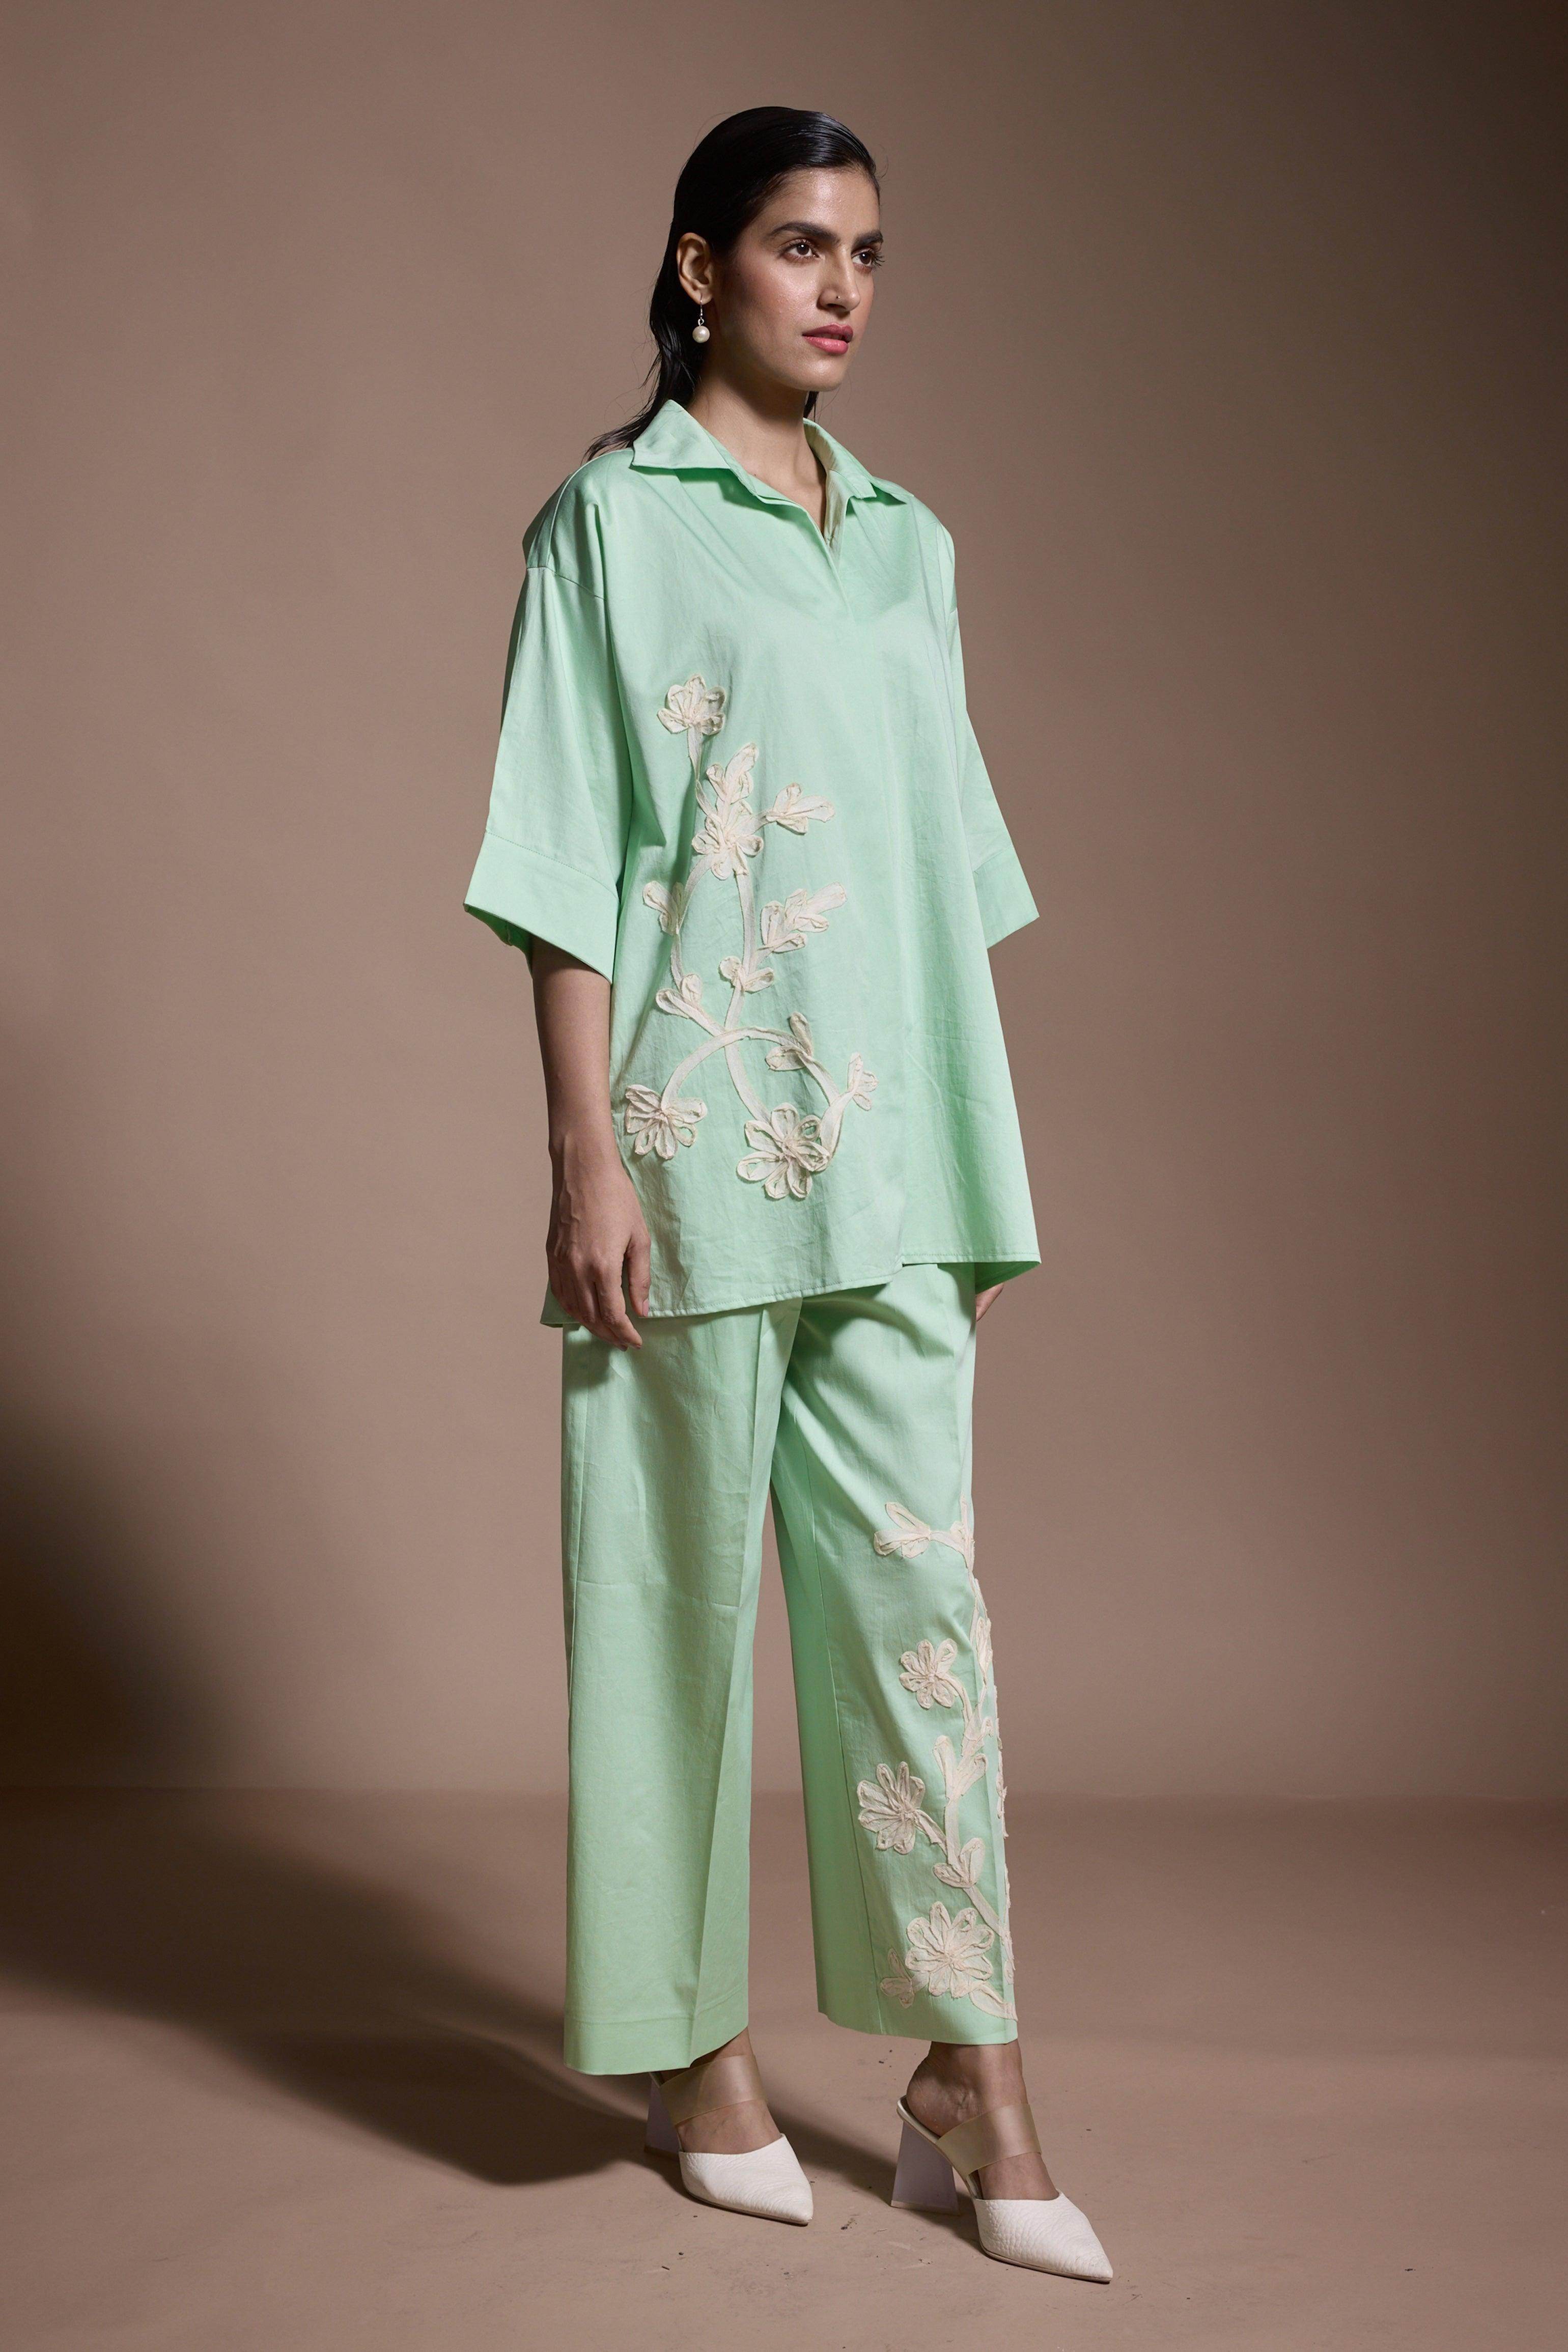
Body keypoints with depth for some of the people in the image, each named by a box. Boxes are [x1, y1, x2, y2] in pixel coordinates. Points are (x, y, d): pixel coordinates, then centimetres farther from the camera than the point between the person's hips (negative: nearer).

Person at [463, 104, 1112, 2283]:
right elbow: (570, 870, -6)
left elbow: (953, 873, 16)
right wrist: (586, 1163, -13)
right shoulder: (616, 519, 0)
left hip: (889, 1162, 5)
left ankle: (973, 2089, 11)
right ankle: (697, 2047, 20)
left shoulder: (907, 545, 15)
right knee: (684, 1590, 5)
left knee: (919, 1585, 4)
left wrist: (980, 1173, 13)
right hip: (697, 1154, -5)